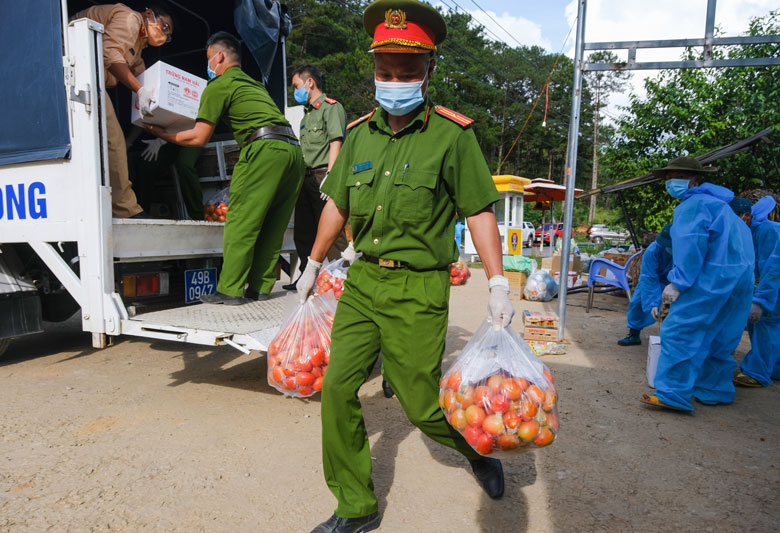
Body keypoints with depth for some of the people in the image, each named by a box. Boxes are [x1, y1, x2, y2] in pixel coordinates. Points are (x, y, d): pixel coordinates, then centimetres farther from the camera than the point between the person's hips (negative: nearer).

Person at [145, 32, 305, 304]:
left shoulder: (219, 85, 7)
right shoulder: (255, 84, 32)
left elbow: (198, 138, 6)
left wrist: (162, 133, 21)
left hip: (265, 149, -8)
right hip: (293, 149, 8)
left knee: (241, 223, -3)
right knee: (272, 227, 10)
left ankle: (229, 290, 0)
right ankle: (260, 287, 14)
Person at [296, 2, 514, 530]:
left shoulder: (452, 134, -6)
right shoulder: (359, 133, 8)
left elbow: (479, 211, -6)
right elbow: (337, 203, 16)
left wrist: (499, 285, -13)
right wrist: (313, 265, 23)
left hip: (418, 288, -5)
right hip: (363, 279, 6)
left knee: (421, 403, 4)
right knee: (338, 387, 4)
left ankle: (481, 451, 39)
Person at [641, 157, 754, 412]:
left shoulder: (693, 204, -9)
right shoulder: (716, 203, 23)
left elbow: (690, 246, -21)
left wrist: (677, 283, -21)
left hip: (712, 278, -10)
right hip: (740, 277, 10)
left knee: (679, 331, -9)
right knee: (718, 339, 17)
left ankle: (673, 394, -9)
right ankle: (715, 391, 26)